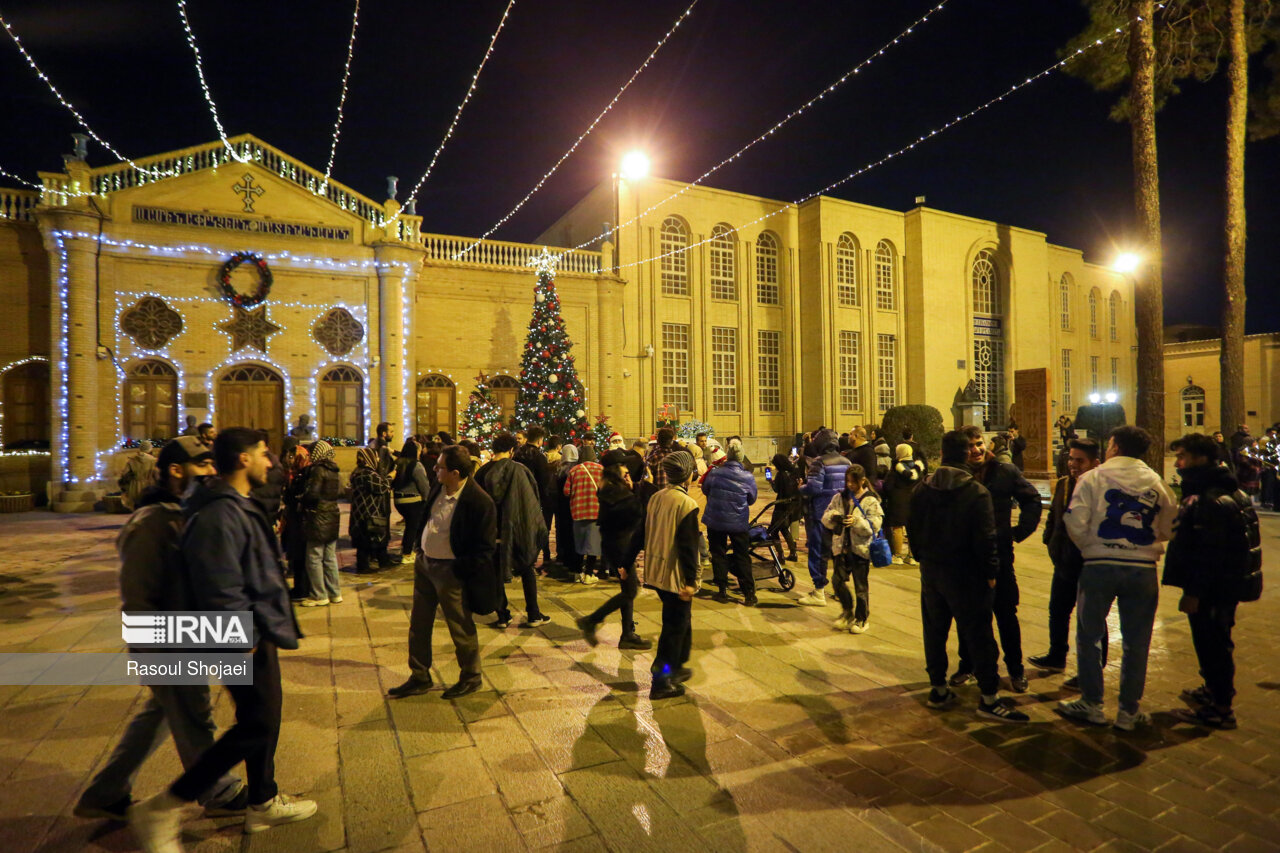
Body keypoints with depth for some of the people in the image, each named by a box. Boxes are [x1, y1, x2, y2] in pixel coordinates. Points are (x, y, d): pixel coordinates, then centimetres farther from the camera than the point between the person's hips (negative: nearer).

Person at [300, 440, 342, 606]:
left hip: (319, 518, -8)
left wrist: (302, 501, 0)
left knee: (314, 558, 1)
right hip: (333, 516, 8)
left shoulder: (317, 470, -12)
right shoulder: (334, 470, 10)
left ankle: (320, 595, 6)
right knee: (330, 557, 14)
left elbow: (312, 494, -18)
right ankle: (334, 593, 19)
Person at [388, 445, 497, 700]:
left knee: (460, 628, 9)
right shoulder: (438, 488, -2)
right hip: (424, 563, 8)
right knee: (418, 624, 18)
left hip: (450, 571, -8)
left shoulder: (479, 502, -25)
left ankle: (470, 678, 31)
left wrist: (458, 569, -19)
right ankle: (419, 678, 36)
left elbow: (485, 547, -19)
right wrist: (420, 551, 12)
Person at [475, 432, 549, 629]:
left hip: (490, 530, 2)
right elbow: (531, 501, -8)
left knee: (496, 572, 13)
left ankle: (502, 617, 15)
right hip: (515, 529, -2)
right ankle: (533, 615, 14)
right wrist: (537, 526, 2)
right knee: (527, 570, 12)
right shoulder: (518, 470, -11)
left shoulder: (482, 472, -1)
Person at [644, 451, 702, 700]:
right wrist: (690, 580, -18)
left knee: (680, 621, 24)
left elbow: (647, 534, 10)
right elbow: (688, 546, -22)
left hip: (656, 571, 8)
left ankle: (676, 668, 37)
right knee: (675, 627, 5)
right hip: (676, 575, -8)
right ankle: (661, 682, 11)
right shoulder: (686, 504, -19)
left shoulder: (655, 499, 4)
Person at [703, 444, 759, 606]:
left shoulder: (714, 473, -12)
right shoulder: (748, 477, -11)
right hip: (739, 523, 0)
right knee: (742, 557, 9)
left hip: (715, 521, 0)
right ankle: (749, 594, 10)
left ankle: (722, 590, 16)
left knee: (718, 555, 12)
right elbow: (751, 500, 4)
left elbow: (705, 490, 6)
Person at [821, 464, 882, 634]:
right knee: (838, 580, 4)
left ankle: (861, 619, 21)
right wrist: (832, 517, -16)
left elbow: (875, 526, -11)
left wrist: (857, 522, -25)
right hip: (841, 547, 4)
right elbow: (825, 519, 7)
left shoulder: (870, 501, -4)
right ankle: (847, 611, 28)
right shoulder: (839, 498, 8)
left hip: (861, 549, -4)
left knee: (861, 585, 5)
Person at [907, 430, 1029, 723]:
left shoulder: (923, 489, 1)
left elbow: (912, 529, 6)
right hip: (964, 574, -4)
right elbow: (985, 538, -15)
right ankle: (989, 698, 11)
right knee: (978, 634, 4)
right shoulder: (976, 492, -14)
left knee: (934, 630, 14)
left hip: (931, 570, 5)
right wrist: (990, 572, -4)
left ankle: (938, 688, 23)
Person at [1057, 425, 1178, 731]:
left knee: (1089, 636, 11)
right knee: (1136, 642, 13)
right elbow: (1168, 528, 5)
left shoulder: (1092, 478, -5)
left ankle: (1091, 704, 19)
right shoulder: (1156, 482, 4)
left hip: (1099, 566, -3)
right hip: (1143, 569, 3)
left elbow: (1076, 525, -12)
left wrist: (1090, 546, 6)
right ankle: (1128, 711, 21)